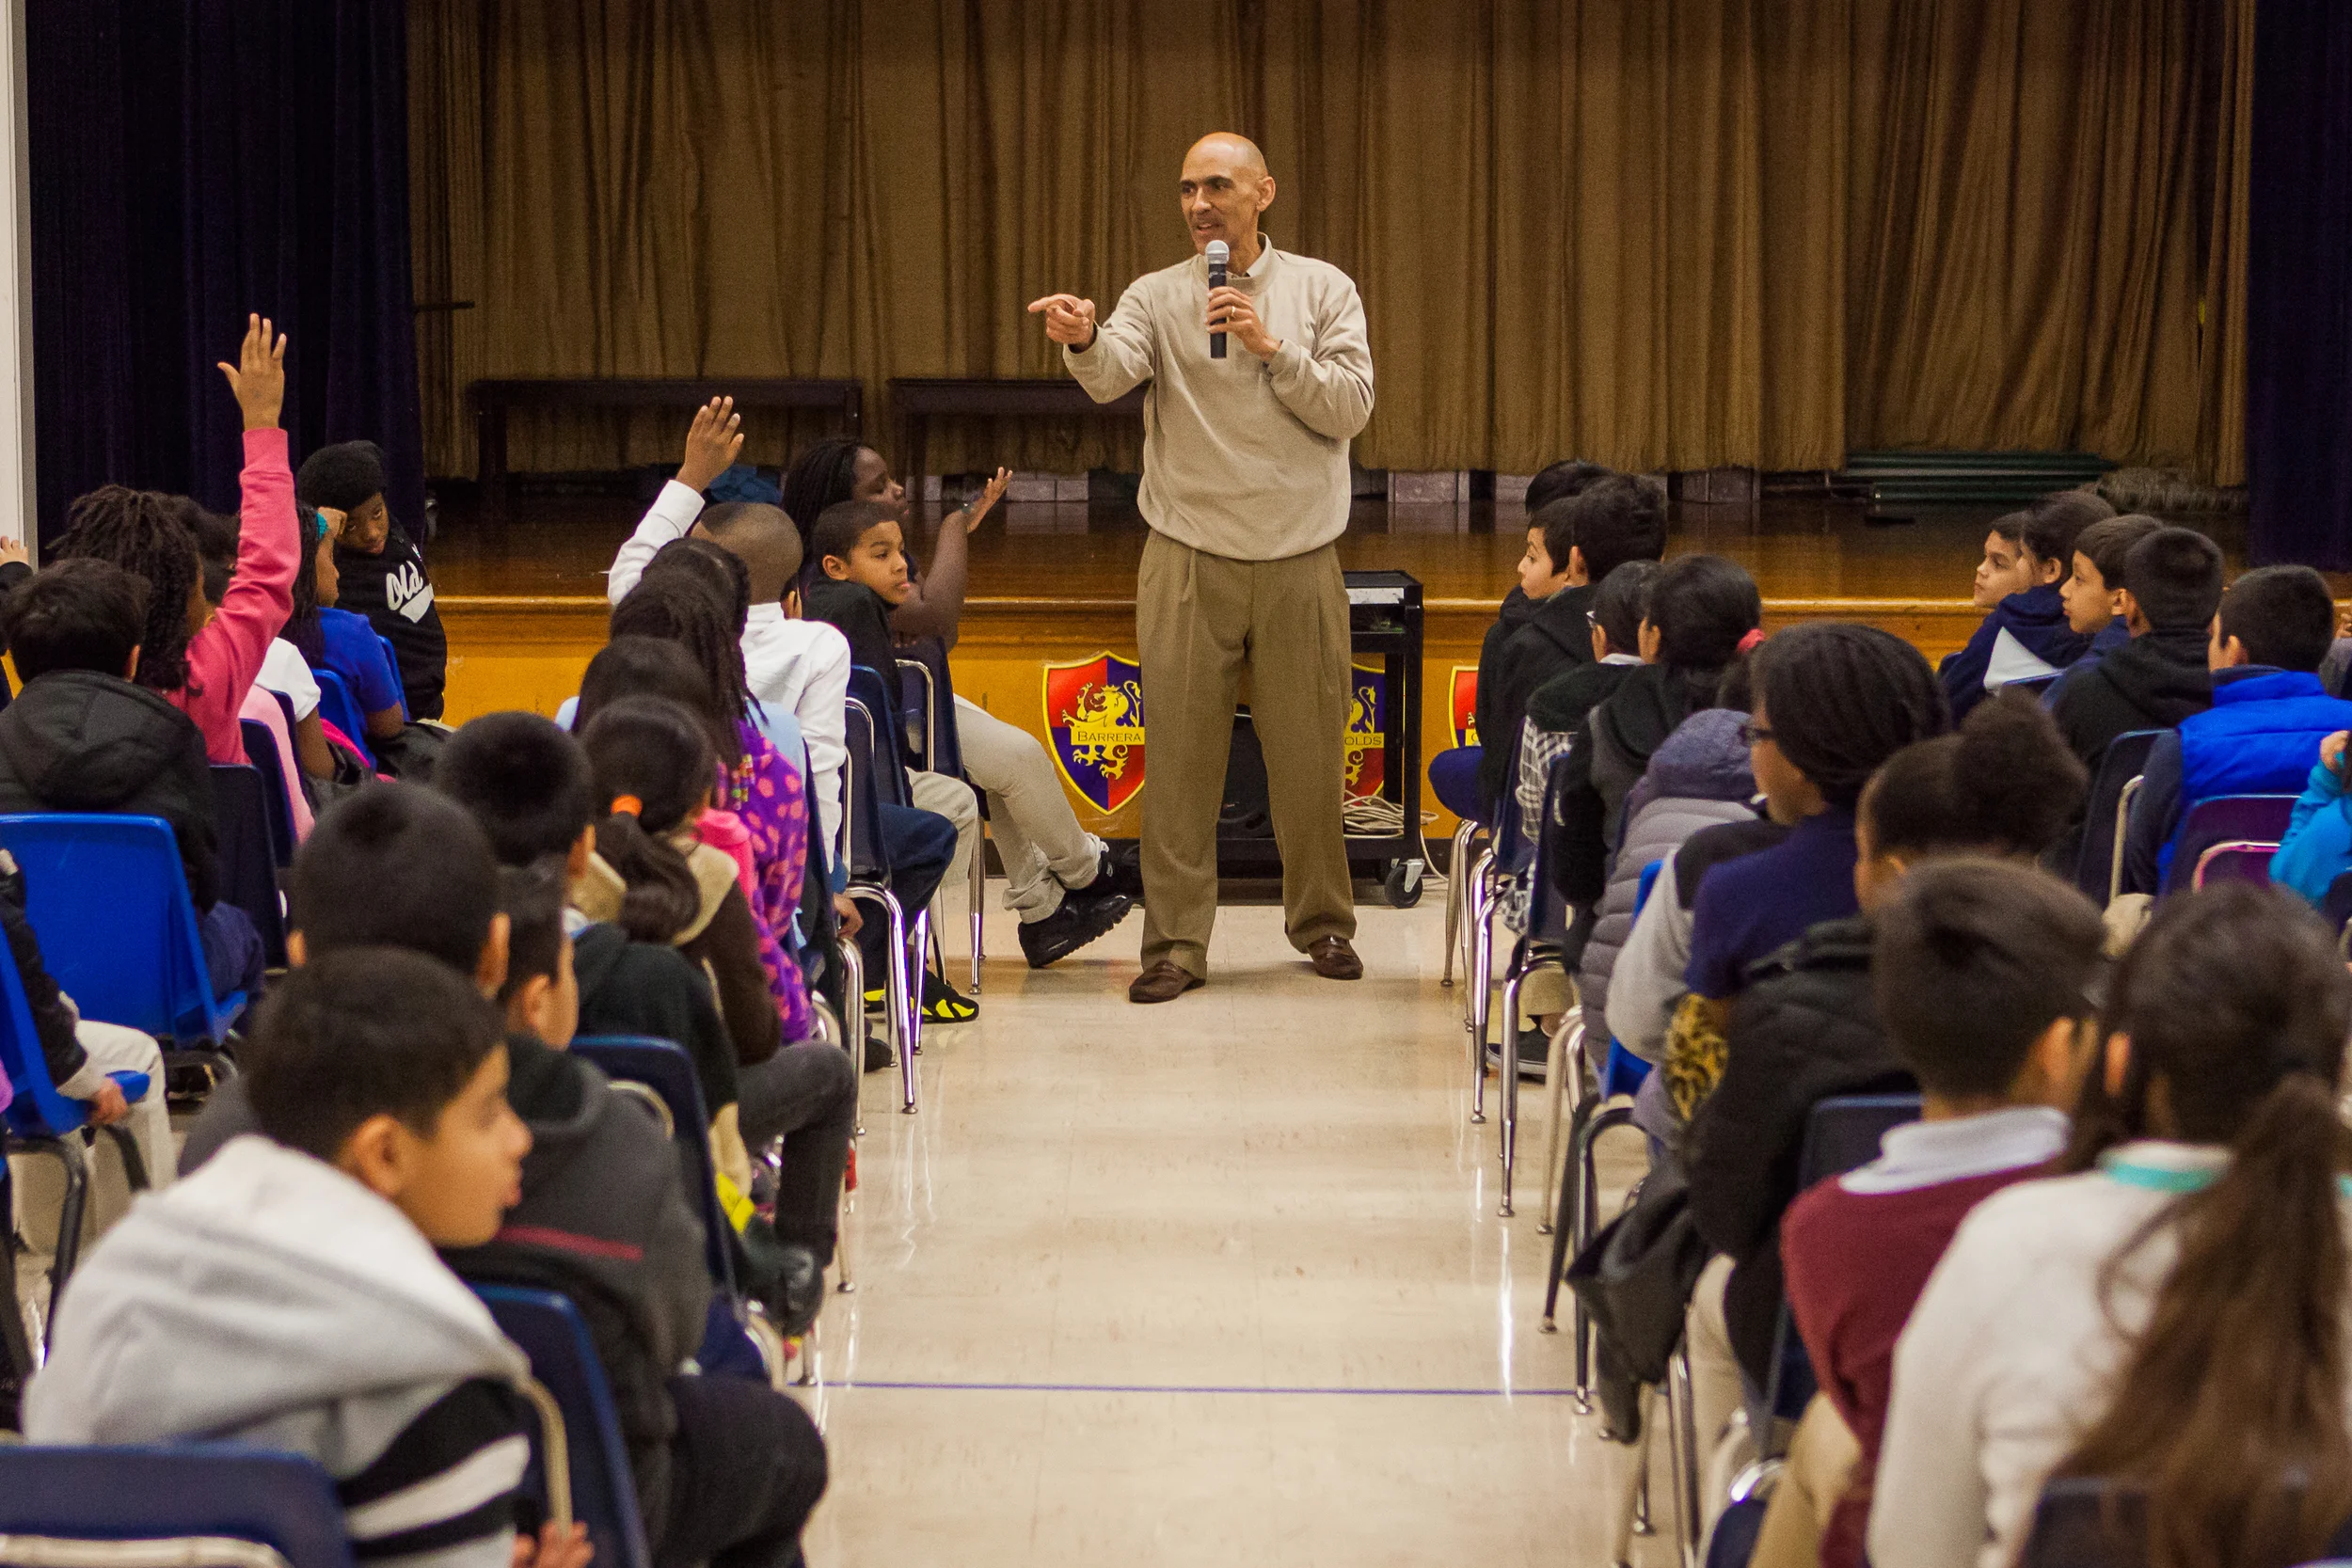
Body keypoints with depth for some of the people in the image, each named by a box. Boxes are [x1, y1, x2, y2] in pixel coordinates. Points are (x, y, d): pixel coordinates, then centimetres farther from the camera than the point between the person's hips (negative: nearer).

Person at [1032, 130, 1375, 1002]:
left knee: (1309, 751, 9)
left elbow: (1350, 409, -4)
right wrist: (1083, 341, -42)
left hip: (1299, 561, 1)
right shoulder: (1158, 297, 1)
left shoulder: (1322, 290, 5)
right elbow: (1112, 374, -19)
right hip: (1189, 560, -1)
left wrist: (1272, 348, -16)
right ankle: (1176, 944, 3)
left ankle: (1322, 922, 25)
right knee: (1181, 756, -2)